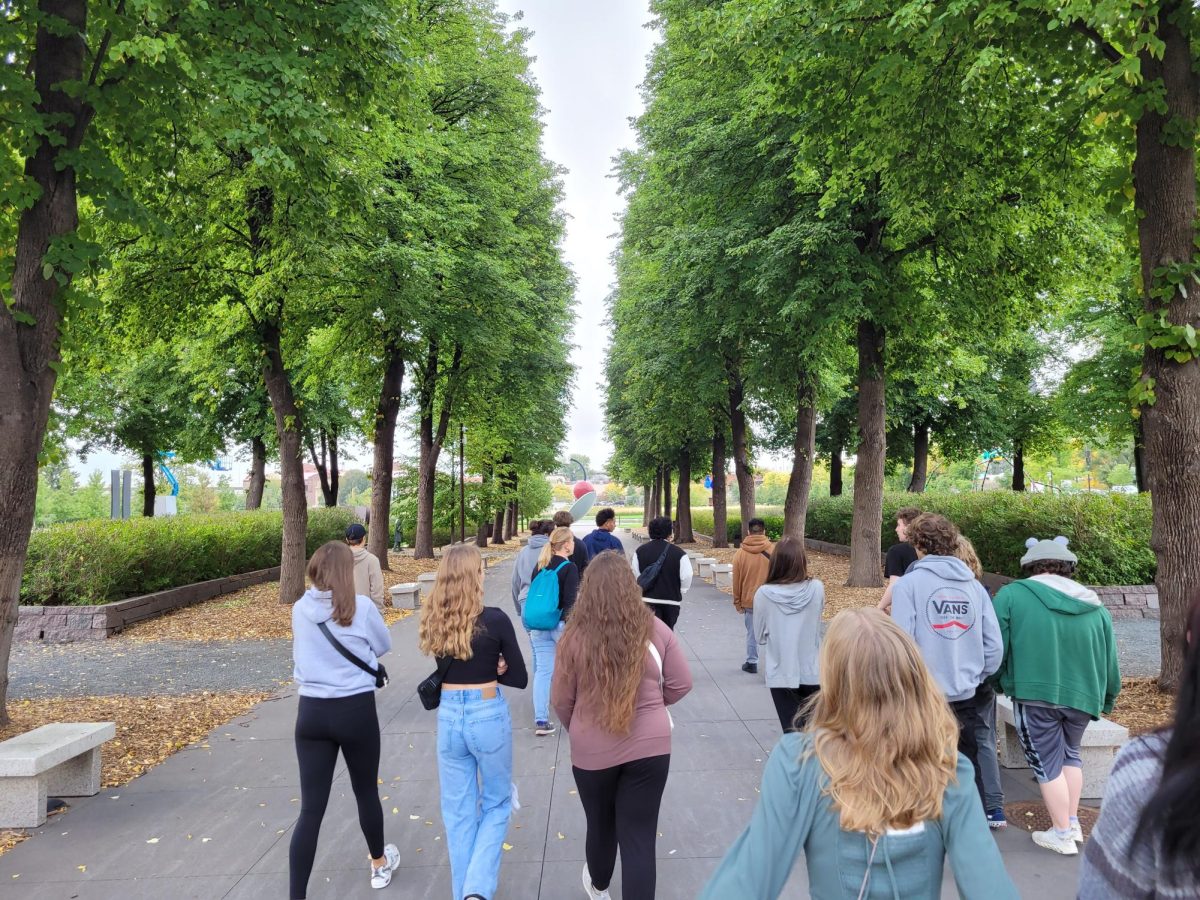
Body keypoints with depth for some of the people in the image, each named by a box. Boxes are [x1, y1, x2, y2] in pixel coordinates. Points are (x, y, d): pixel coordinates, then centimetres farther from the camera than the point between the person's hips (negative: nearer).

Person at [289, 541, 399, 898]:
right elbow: (383, 646, 3)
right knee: (366, 792, 19)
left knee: (311, 808, 7)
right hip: (356, 711, -2)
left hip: (311, 711, 3)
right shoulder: (361, 607, -13)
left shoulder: (300, 609, -2)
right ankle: (380, 864, 41)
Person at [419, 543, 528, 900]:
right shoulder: (495, 620, -15)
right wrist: (490, 670, 4)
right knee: (497, 803, 18)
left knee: (457, 810, 19)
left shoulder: (433, 621, -4)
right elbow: (520, 678, -7)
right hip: (489, 716, -3)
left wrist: (486, 668, 2)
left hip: (449, 717, 3)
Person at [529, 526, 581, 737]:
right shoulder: (569, 567, -11)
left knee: (542, 670, 4)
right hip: (560, 625, -5)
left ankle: (541, 720, -1)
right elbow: (570, 602, -17)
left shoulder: (540, 566, 8)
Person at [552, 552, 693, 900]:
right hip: (649, 746, 0)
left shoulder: (576, 636, -15)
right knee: (640, 836, 11)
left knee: (600, 825, 24)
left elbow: (561, 701, -4)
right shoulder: (654, 629, -11)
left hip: (592, 751, 1)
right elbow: (681, 684, -1)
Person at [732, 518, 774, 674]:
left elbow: (736, 580, 0)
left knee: (752, 633, 11)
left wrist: (737, 602, 10)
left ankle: (752, 663, 18)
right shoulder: (774, 550, -8)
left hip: (749, 601, 1)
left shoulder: (740, 553, -5)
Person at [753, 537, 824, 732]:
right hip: (812, 672, 2)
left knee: (793, 732, 10)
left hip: (781, 674, -1)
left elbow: (760, 636, -3)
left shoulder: (764, 594, -15)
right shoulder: (816, 589, -12)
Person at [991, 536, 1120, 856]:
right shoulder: (1096, 608, 8)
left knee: (1047, 763, 10)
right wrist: (1106, 700, 29)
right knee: (1070, 755, 26)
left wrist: (1000, 682, 13)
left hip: (1035, 694, -5)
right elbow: (1109, 662, 13)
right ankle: (1072, 823, 31)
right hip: (1082, 696, 5)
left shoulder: (1012, 595, -5)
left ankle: (1062, 834, 18)